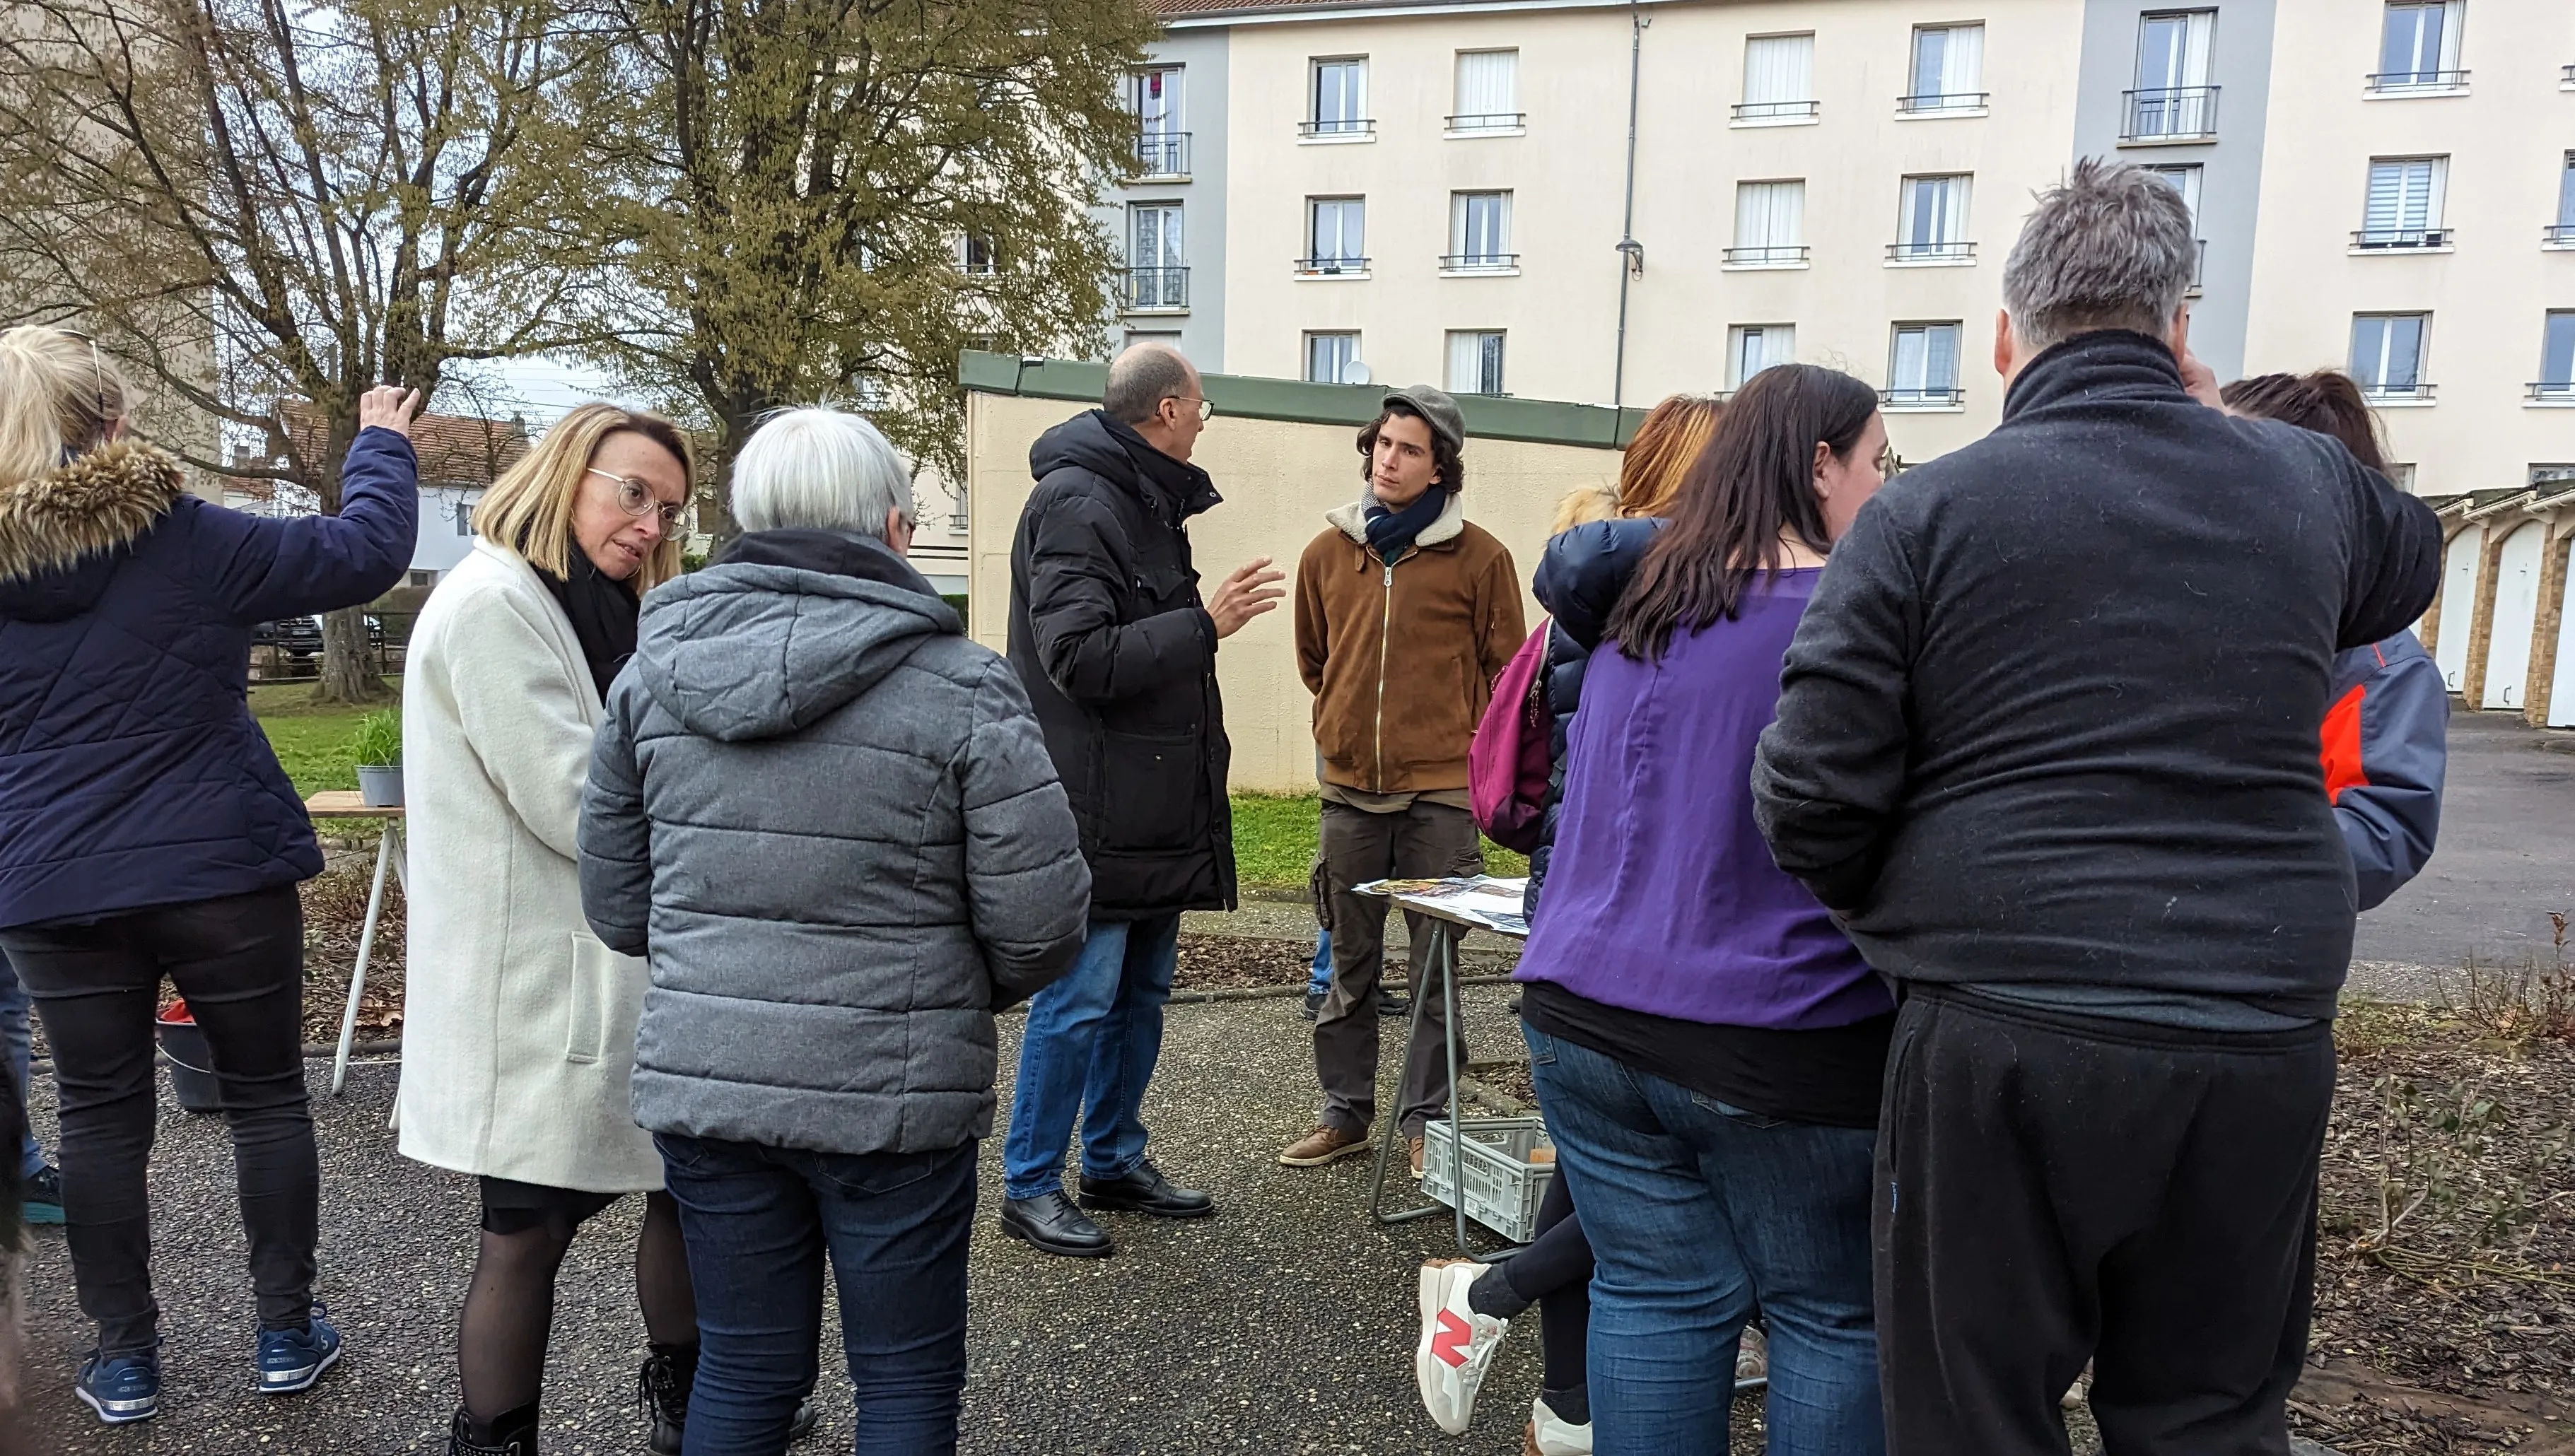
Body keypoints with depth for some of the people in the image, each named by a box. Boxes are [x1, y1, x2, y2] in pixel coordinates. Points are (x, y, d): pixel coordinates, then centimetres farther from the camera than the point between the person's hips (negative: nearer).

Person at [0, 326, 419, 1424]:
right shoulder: (187, 539, -11)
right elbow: (369, 551, -6)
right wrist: (381, 444, 9)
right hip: (219, 872, -3)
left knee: (102, 1115, 12)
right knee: (265, 1096, 11)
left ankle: (124, 1357, 20)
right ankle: (286, 1334, 18)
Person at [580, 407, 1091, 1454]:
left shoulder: (655, 672, 1)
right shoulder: (963, 687, -13)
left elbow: (615, 905, 7)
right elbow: (1040, 923, -12)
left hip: (701, 1081, 4)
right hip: (892, 1093, -4)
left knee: (743, 1371, 19)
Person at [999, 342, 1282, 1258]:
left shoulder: (1145, 502, 17)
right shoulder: (1075, 504, -14)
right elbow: (1079, 659, -22)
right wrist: (1207, 623, -22)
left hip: (1154, 806, 10)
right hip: (1096, 813, -10)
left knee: (1142, 991, 16)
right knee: (1078, 1000, -3)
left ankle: (1114, 1161, 30)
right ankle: (1031, 1186, 11)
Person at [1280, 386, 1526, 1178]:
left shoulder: (1478, 556, -4)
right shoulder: (1327, 553, 6)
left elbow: (1505, 668, 3)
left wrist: (1459, 739, 3)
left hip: (1442, 790, -3)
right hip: (1350, 787, 3)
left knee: (1436, 964, 4)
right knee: (1350, 963, 13)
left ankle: (1425, 1120, 17)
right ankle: (1345, 1112, 25)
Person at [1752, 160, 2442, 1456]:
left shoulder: (1926, 513, -7)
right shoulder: (2307, 486, 6)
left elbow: (1809, 798, -10)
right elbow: (2408, 560, 32)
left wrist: (1895, 911, 10)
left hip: (1999, 1048, -4)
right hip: (2261, 1047, 4)